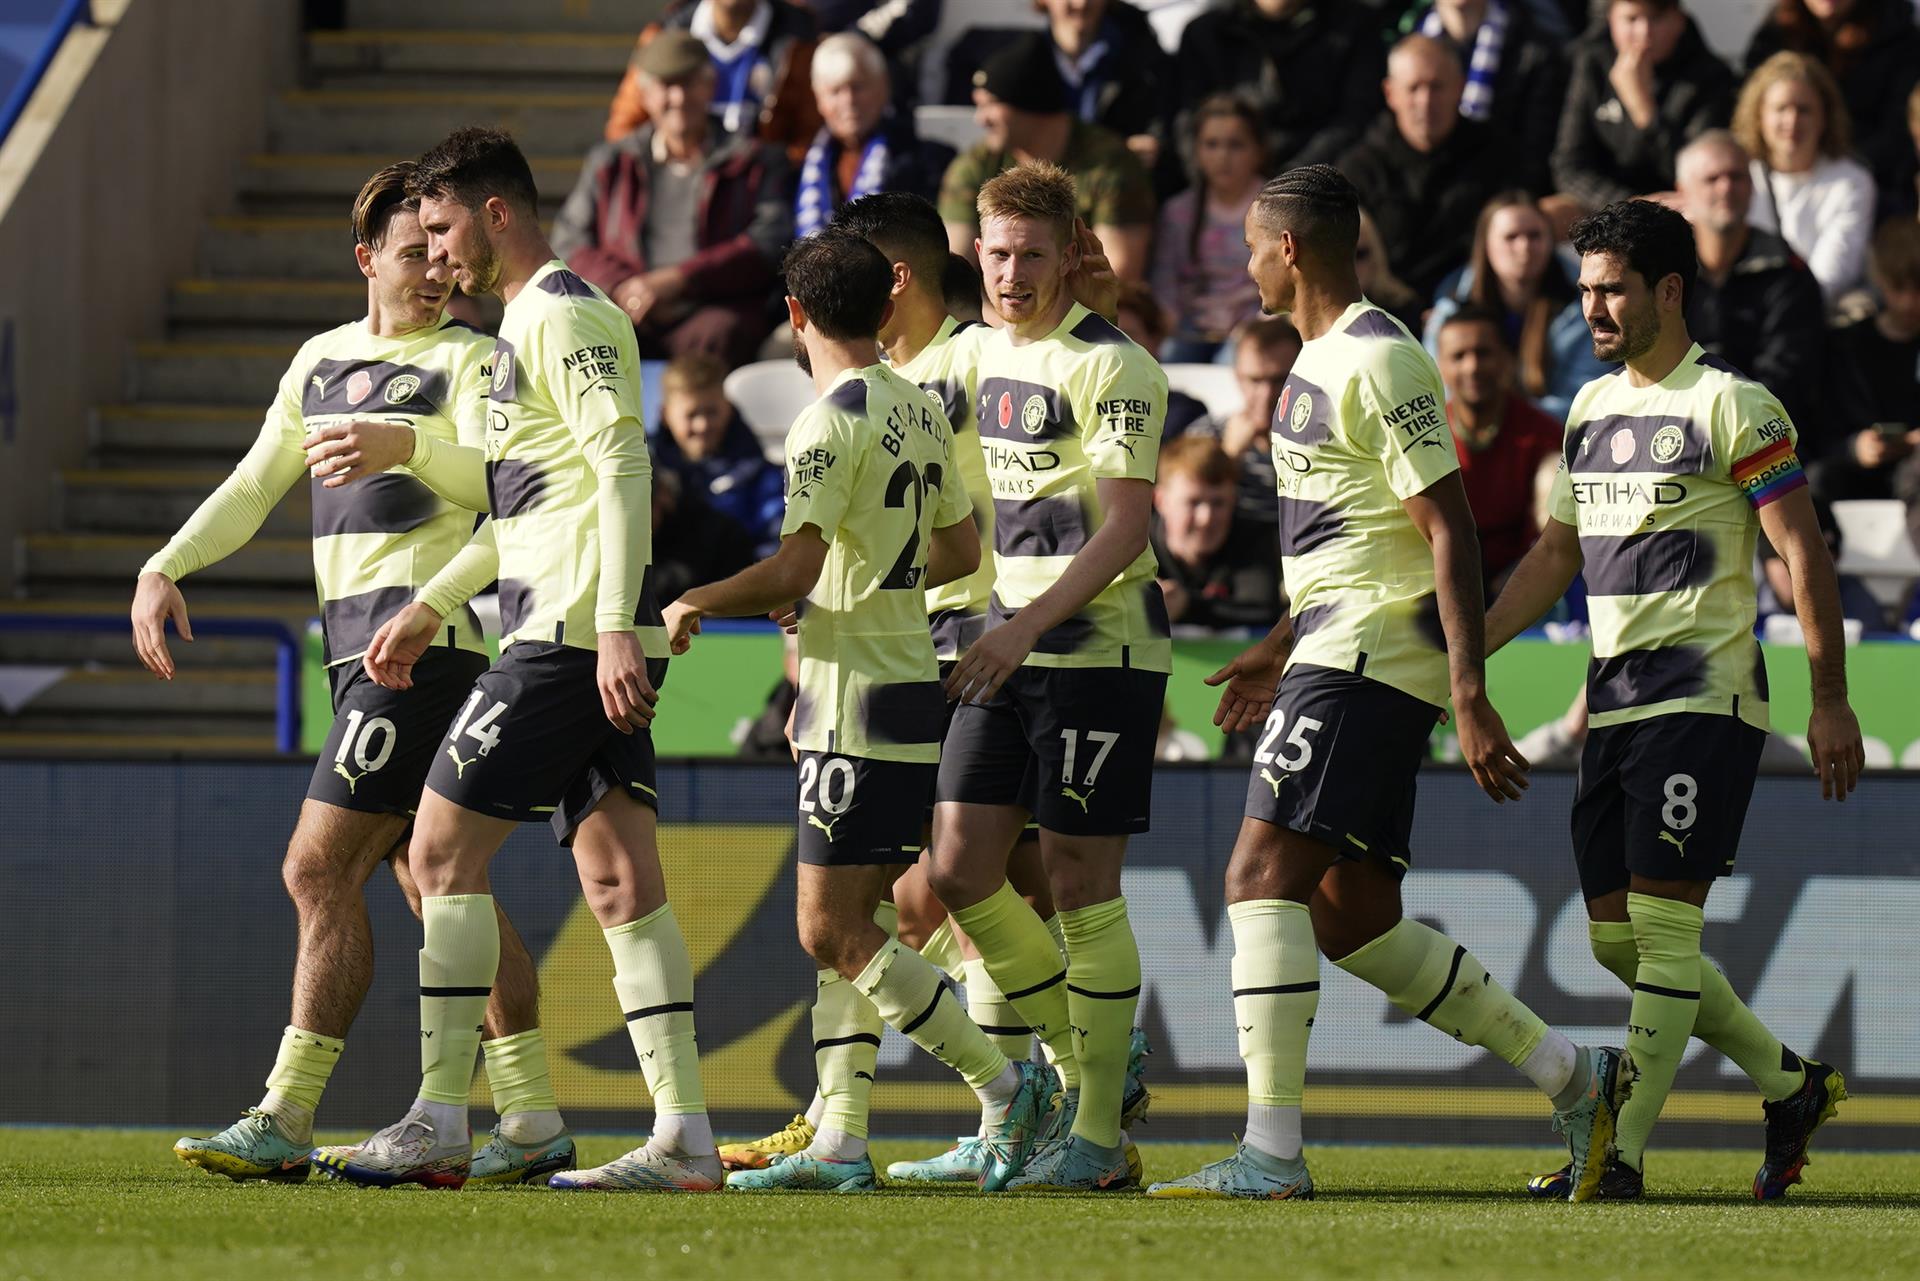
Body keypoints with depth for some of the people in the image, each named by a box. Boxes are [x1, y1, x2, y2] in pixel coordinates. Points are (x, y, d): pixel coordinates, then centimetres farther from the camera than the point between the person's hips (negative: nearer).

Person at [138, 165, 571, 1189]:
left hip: (426, 633, -8)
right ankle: (532, 1123, 11)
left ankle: (284, 1123, -12)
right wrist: (166, 567, 9)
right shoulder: (322, 359, 19)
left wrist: (400, 443, -39)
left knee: (319, 869, -12)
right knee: (435, 888, 8)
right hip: (354, 639, 8)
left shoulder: (466, 358, -4)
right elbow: (254, 486, 23)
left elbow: (499, 479, -21)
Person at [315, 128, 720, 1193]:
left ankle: (438, 1126, -6)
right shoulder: (528, 323, 23)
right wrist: (427, 610, 33)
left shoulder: (561, 316, -8)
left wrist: (612, 623, -26)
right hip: (590, 640, 10)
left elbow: (624, 467, -19)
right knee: (618, 879, 2)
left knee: (442, 849, -6)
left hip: (569, 638, -10)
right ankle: (683, 1139, -4)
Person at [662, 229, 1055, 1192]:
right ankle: (842, 1142, 7)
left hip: (857, 706, -9)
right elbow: (960, 550, 22)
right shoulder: (922, 412, 12)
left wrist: (695, 604, -6)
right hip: (911, 686, 9)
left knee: (831, 934, -8)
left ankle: (1004, 1087, -8)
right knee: (845, 929, 10)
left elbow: (793, 570, -22)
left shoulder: (832, 421, -15)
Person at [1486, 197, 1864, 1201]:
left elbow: (1803, 552, -9)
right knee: (1614, 936, 6)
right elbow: (1555, 556, 23)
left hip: (1703, 695, -8)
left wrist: (1830, 703, -13)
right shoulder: (1592, 409, 15)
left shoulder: (1731, 405, -8)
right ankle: (1790, 1084, 21)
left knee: (1663, 924, -11)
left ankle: (1623, 1155, -11)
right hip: (1613, 696, 8)